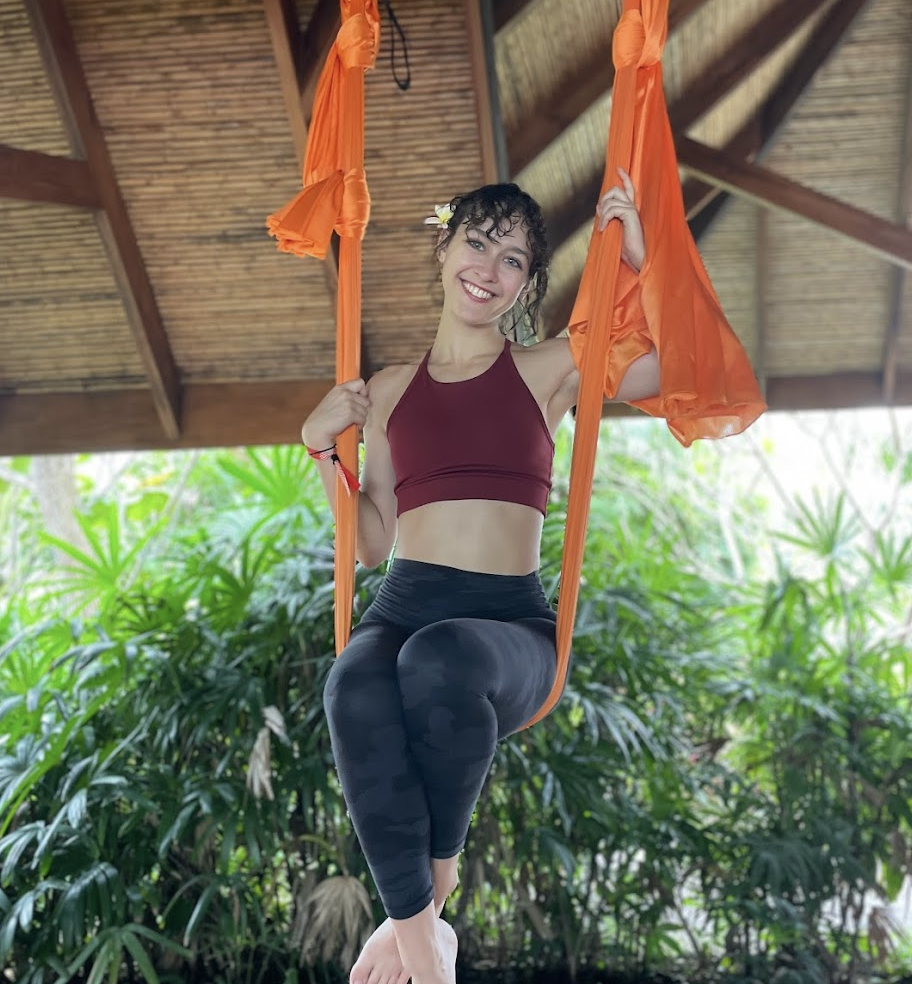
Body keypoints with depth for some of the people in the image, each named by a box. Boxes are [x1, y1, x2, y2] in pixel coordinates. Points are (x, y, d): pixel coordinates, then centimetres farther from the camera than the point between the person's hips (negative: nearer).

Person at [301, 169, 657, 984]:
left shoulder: (548, 370, 14)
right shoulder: (388, 390, 19)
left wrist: (637, 257, -2)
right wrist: (322, 447, 8)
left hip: (510, 623, -1)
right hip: (404, 607, 2)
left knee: (440, 660, -39)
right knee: (356, 691, -36)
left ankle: (433, 887, -13)